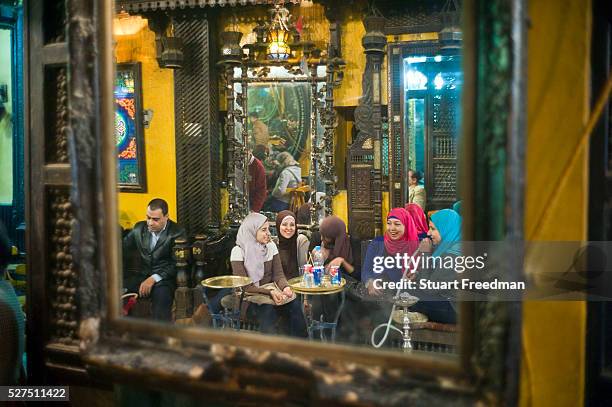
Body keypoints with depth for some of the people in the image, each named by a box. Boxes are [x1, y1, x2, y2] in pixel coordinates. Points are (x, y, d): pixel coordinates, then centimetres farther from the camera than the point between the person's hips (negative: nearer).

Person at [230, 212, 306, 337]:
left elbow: (278, 274, 2)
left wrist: (285, 287, -22)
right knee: (268, 310, -34)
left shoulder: (271, 246, 5)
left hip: (270, 292, 5)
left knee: (295, 304, -23)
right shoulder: (238, 251, -10)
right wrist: (269, 292, -26)